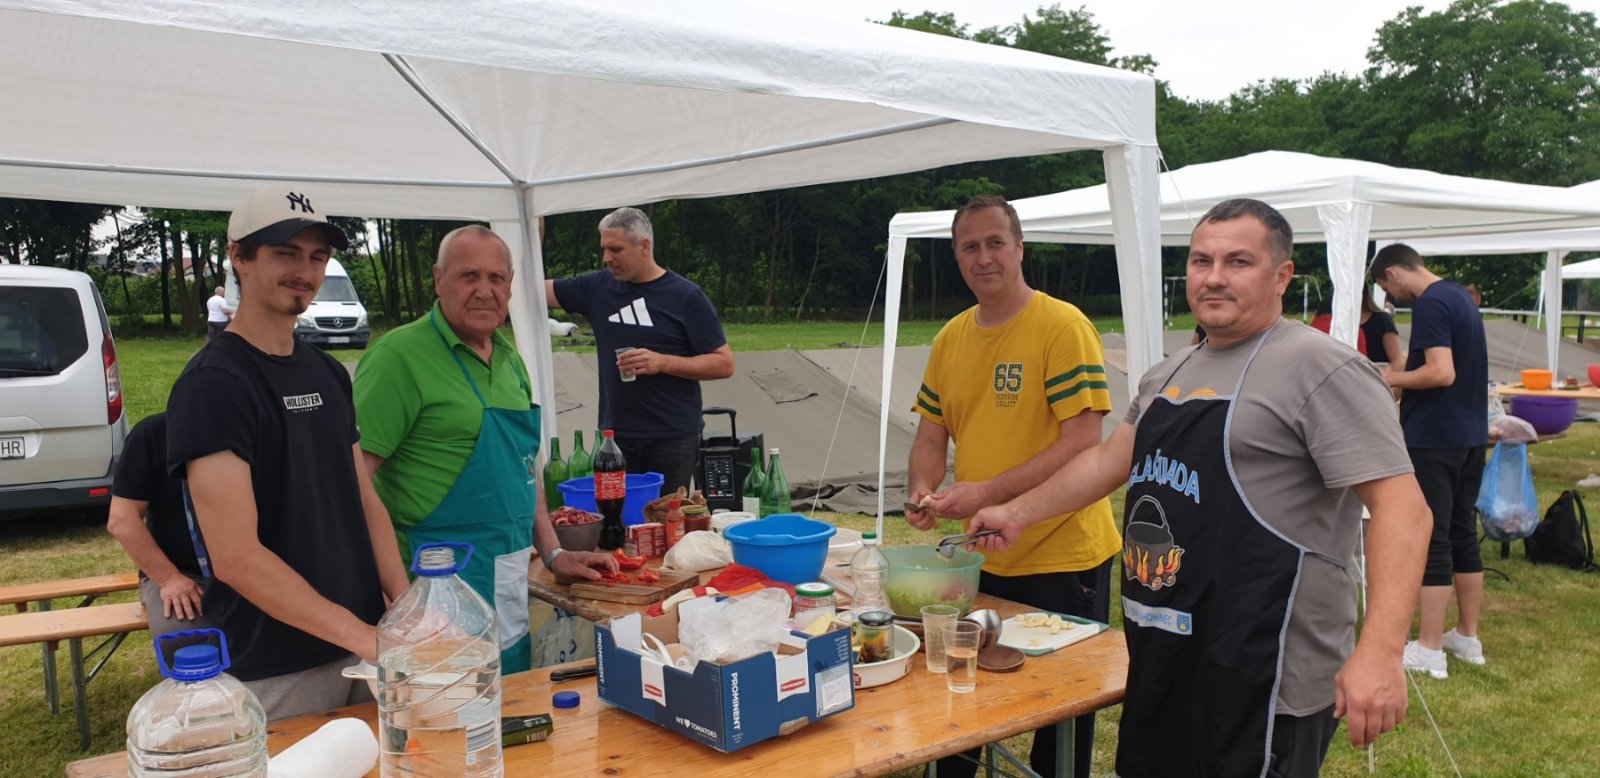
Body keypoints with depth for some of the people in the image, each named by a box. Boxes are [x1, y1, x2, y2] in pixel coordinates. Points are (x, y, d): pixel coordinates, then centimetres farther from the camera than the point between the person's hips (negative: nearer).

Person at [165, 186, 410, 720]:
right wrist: (366, 637, -25)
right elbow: (236, 557, -22)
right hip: (274, 676, -7)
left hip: (362, 650, 7)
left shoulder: (328, 373, 9)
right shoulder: (212, 384, -14)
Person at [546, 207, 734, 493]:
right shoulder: (598, 287, 6)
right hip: (615, 437, 3)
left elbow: (724, 364, -6)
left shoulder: (685, 296, -4)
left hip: (673, 438, -3)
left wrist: (663, 362, -17)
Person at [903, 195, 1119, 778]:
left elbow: (1082, 445, -20)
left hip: (1060, 559, -6)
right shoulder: (950, 338, 5)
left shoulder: (1063, 326, -14)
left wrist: (987, 493, -25)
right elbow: (932, 434, 11)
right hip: (979, 558, 6)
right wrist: (922, 491, -8)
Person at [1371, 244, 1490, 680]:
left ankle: (1429, 650, 0)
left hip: (1433, 439, -10)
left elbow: (1442, 373, -24)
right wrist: (1408, 371, 16)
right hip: (1470, 435, 10)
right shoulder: (1461, 297, 13)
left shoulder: (1429, 304, -16)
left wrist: (1395, 379, -10)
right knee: (1463, 534, 15)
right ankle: (1468, 637, 24)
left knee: (1431, 541, -5)